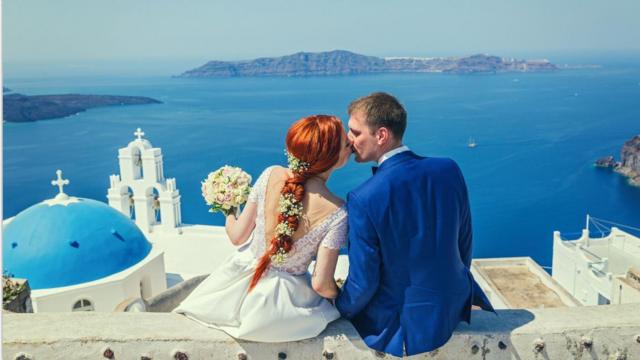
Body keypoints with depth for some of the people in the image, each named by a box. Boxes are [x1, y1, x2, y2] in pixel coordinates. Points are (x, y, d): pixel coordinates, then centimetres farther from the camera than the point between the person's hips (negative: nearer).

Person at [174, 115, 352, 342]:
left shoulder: (271, 175, -19)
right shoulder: (337, 213, -26)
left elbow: (237, 236, -8)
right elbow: (321, 285, -20)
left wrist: (229, 214, 14)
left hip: (241, 283, 3)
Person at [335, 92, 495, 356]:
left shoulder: (364, 200, -26)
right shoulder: (449, 169, -11)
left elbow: (363, 283, -18)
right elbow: (465, 243, 2)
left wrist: (340, 310, 4)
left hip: (404, 326, -5)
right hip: (453, 309, 5)